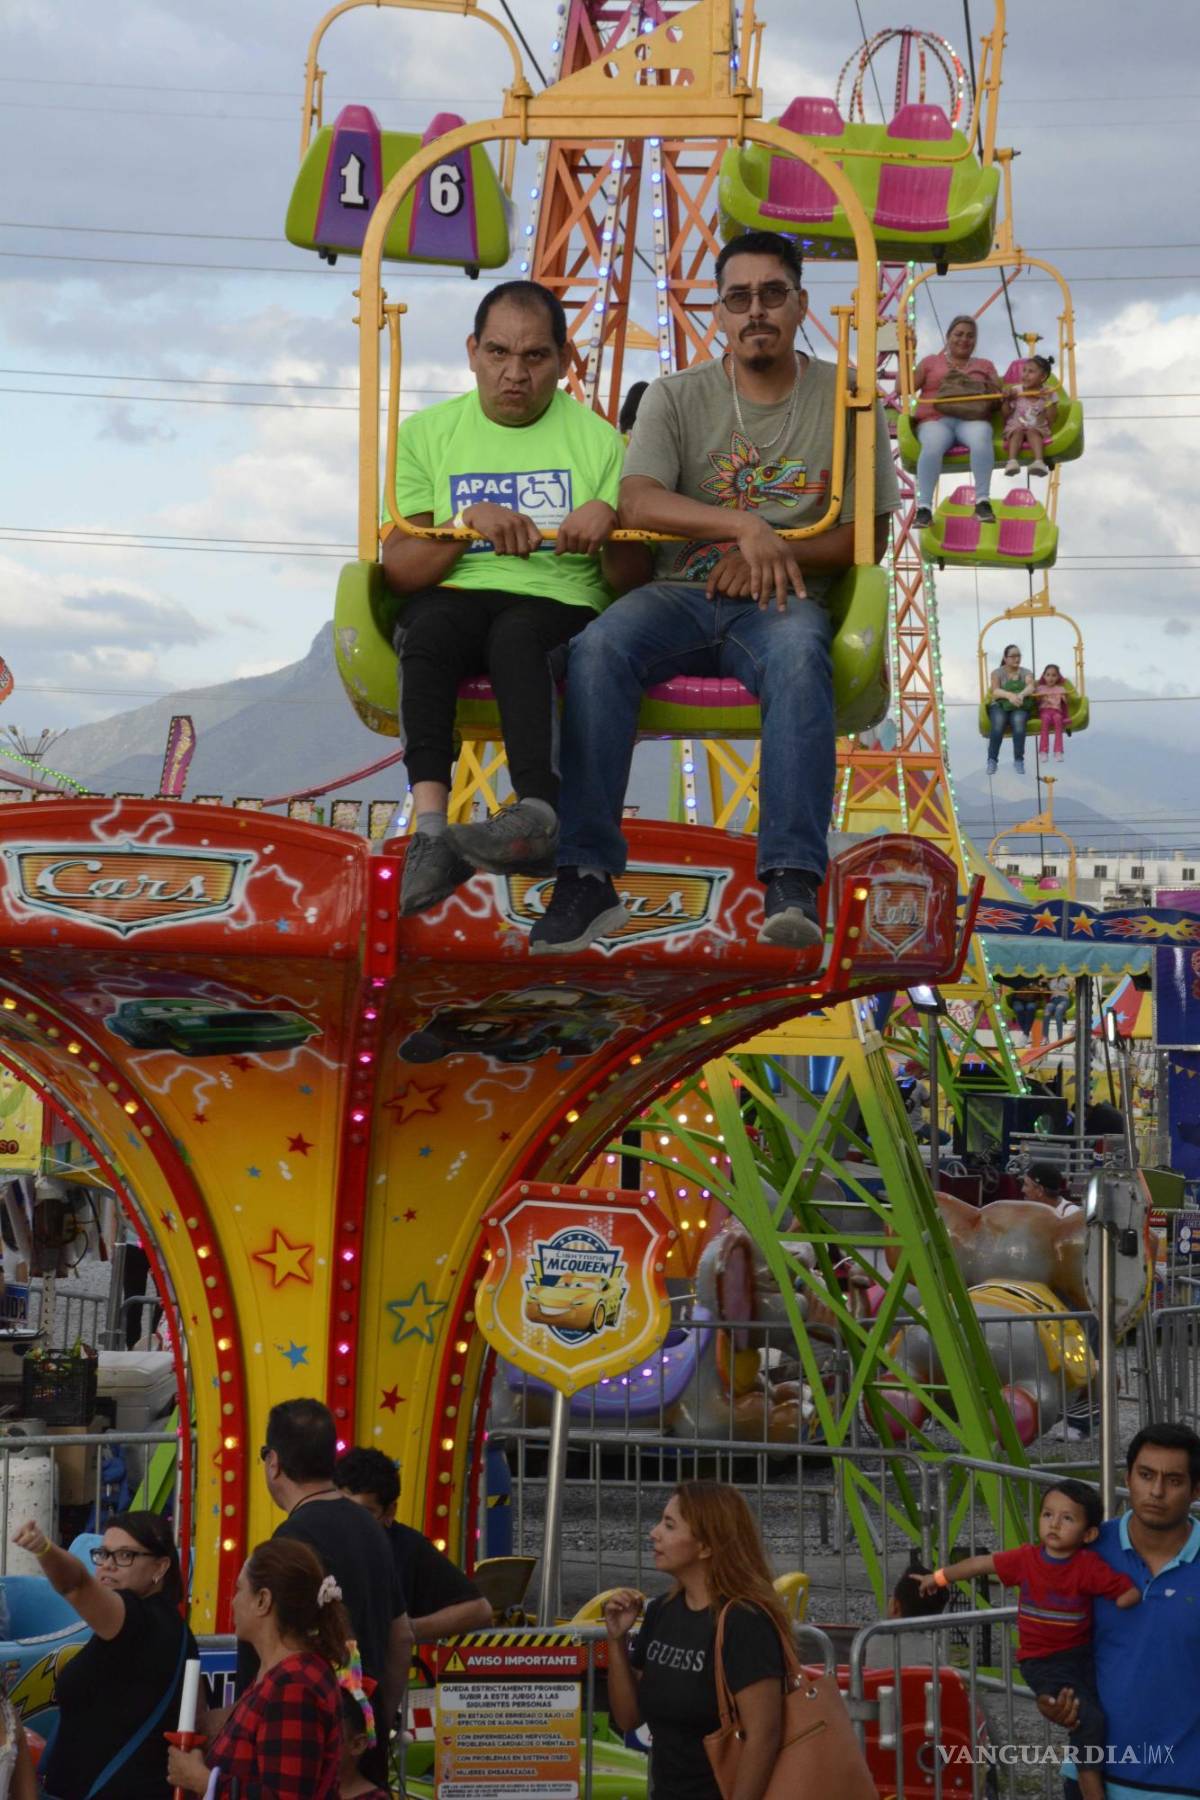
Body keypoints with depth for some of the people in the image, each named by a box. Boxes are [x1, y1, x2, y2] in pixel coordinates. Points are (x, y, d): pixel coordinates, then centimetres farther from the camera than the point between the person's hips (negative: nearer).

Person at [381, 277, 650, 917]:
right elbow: (398, 571, 5)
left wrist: (608, 523, -13)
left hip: (561, 606, -1)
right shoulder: (427, 433, 14)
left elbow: (631, 583, 8)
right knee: (430, 624, -35)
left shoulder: (596, 438, 13)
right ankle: (430, 824, -49)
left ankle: (541, 814, -55)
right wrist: (468, 519, -11)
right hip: (456, 599, 1)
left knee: (517, 633, -37)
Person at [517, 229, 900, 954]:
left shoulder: (845, 399, 10)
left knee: (799, 653, -38)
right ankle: (586, 876, -32)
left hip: (781, 602, -1)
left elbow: (868, 535, 6)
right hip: (681, 595, 1)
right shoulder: (677, 397, 9)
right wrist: (744, 526, -23)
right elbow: (637, 502, -8)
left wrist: (777, 556, -12)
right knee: (599, 646, -31)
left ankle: (793, 885, -47)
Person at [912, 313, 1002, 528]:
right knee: (933, 444, -38)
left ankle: (983, 501, -42)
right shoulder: (931, 362, 24)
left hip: (973, 420, 1)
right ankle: (923, 506, -45)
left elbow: (1002, 396, 18)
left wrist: (996, 392, -5)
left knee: (981, 437, -38)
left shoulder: (985, 366, 27)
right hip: (936, 420, -1)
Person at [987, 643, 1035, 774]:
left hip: (1019, 707, 1)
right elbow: (995, 691, -10)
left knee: (1018, 720, -36)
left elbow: (1030, 687, -10)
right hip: (999, 706, -1)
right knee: (999, 722, -36)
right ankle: (992, 760, -35)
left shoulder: (1026, 673, 11)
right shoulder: (997, 672, 8)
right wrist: (1009, 695, -33)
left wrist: (1021, 695, -35)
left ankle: (1019, 761, -33)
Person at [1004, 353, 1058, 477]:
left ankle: (1039, 461, -55)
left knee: (1032, 432, -34)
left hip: (1038, 429, -1)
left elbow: (1051, 419, -8)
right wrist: (1007, 401, -13)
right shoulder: (1016, 391, 1)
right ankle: (1012, 460, -51)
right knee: (1017, 431, -32)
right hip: (1015, 427, 1)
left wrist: (1048, 400, -18)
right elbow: (1006, 415, 3)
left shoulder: (1047, 394, -2)